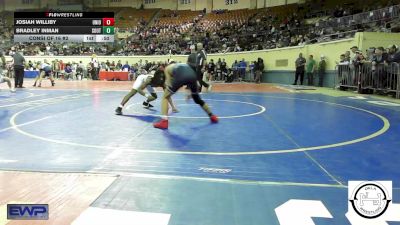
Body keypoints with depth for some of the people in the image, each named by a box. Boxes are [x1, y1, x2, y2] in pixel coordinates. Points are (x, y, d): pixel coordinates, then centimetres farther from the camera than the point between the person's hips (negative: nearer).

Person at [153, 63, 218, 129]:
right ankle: (212, 116, 37)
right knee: (197, 99, 28)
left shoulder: (168, 68, 33)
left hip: (180, 77, -4)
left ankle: (164, 122, 2)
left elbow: (168, 83, 24)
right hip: (192, 76, 4)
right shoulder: (185, 65, 43)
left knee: (165, 97, 15)